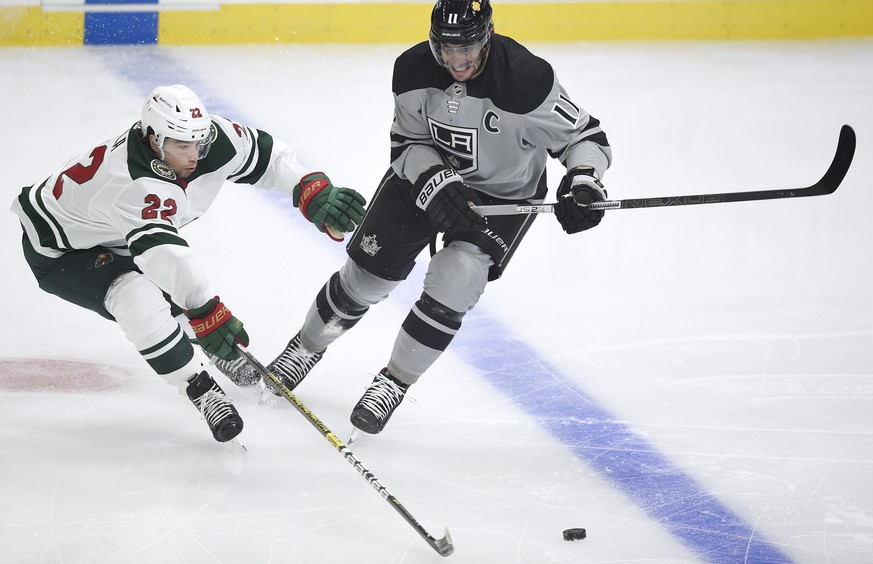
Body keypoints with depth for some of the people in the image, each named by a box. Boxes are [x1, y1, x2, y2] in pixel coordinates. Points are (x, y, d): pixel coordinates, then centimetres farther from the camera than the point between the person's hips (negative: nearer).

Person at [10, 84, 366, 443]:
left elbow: (266, 155, -7)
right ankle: (204, 393, -20)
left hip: (113, 239, 8)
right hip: (59, 250, -8)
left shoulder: (211, 140, -20)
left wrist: (314, 191, -20)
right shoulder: (137, 185, -43)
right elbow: (166, 253, -49)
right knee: (139, 299, -30)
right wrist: (207, 315, -54)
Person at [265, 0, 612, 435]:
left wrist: (583, 181, -39)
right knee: (366, 273, 5)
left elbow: (584, 135, -21)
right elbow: (407, 143, -10)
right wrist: (436, 184, -28)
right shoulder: (413, 70, -20)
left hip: (503, 193, -3)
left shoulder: (526, 80, -31)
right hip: (427, 172, 3)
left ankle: (396, 381, -2)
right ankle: (306, 348, 32)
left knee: (454, 277, -21)